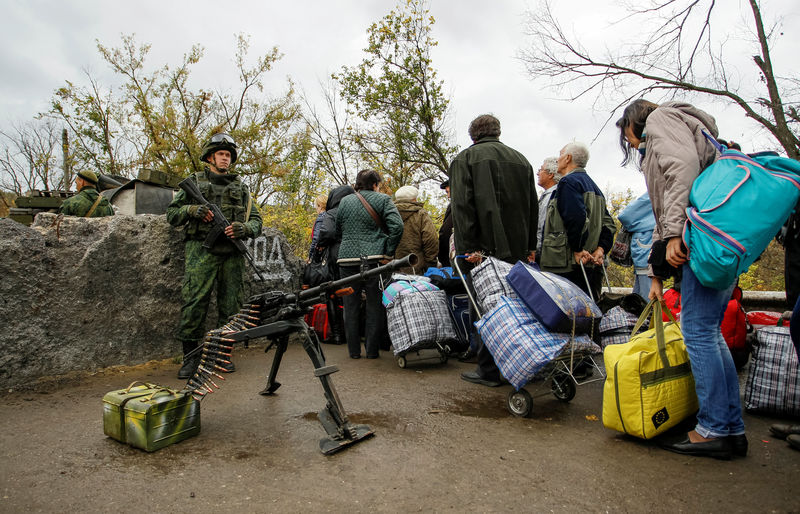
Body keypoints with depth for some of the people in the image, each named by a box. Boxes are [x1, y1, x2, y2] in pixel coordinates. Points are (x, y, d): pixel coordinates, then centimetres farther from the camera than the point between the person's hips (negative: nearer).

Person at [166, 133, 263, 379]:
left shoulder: (241, 187, 19)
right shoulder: (194, 181, 14)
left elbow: (256, 220, 14)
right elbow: (172, 213, 12)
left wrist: (245, 228, -9)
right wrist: (192, 210, -8)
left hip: (232, 253, 2)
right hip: (202, 250, -2)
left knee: (230, 305, 3)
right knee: (194, 303, -8)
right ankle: (191, 356, 2)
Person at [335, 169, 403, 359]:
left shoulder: (345, 201, 11)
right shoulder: (382, 199, 1)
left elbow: (337, 231, 14)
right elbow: (397, 226, -12)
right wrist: (388, 253, -7)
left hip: (347, 258, 3)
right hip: (374, 258, -2)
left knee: (351, 306, 9)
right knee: (375, 305, 6)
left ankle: (354, 350, 13)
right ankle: (372, 349, 9)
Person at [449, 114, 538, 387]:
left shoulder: (465, 159, 1)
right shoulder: (521, 159, 17)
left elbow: (462, 206, -12)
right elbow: (533, 207, 15)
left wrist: (467, 248, -15)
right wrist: (530, 246, 16)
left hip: (484, 250, -5)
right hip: (517, 250, 5)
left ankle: (489, 370, 7)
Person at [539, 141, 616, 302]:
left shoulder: (568, 182, -5)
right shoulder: (593, 186, 24)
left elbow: (576, 218, -20)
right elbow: (609, 223, 17)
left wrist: (578, 250, -14)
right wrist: (600, 249, 7)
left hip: (566, 266, -9)